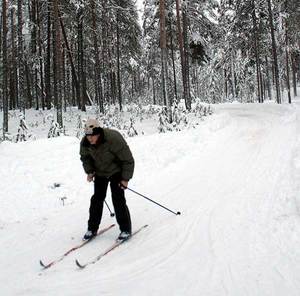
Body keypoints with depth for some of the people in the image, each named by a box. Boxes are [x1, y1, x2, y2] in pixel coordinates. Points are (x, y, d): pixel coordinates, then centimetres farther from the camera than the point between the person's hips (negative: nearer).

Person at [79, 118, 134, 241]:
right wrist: (89, 171, -4)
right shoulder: (85, 143, -17)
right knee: (97, 198, 3)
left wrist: (126, 178, -22)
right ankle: (92, 228, 17)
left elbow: (128, 160, -23)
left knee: (118, 199, -10)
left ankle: (125, 229, 4)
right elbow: (85, 157, 8)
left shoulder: (113, 139, -34)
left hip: (116, 172, -4)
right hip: (100, 173, 5)